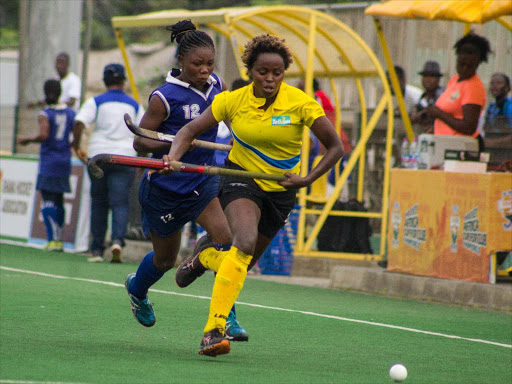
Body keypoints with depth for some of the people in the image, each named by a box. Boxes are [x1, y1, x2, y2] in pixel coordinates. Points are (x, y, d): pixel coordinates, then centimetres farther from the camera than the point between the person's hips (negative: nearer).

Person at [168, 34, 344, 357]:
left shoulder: (300, 103, -15)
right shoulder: (233, 101, -11)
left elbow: (335, 147, -10)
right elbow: (191, 130, -5)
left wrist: (308, 179, -20)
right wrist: (173, 157, -24)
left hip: (281, 190, 2)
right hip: (241, 176, -2)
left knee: (242, 264, 8)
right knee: (245, 242, -31)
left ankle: (206, 254, 45)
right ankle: (215, 328, -29)